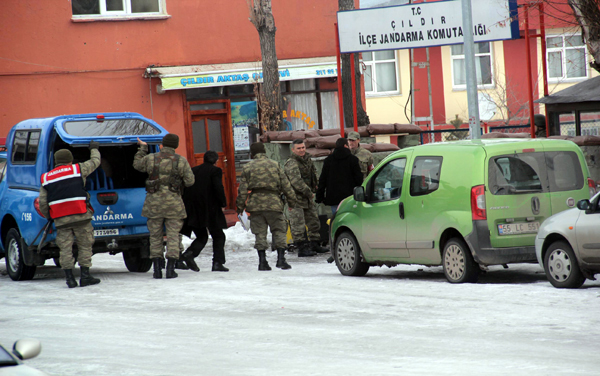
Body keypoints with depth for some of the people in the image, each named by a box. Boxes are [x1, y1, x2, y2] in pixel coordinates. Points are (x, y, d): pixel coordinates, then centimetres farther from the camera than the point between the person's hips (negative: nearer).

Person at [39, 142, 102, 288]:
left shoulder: (46, 178, 14)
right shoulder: (78, 169, 5)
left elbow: (42, 202, 11)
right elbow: (95, 162, 19)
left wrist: (48, 216, 25)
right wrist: (94, 149, 38)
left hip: (60, 219, 2)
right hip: (80, 215, -2)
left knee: (65, 248, 3)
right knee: (84, 246, 5)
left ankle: (69, 278, -1)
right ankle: (85, 276, 3)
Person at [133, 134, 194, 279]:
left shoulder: (150, 158, -1)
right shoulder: (181, 161, -3)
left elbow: (137, 165, 18)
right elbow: (190, 181, -4)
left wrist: (143, 148, 29)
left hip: (154, 202, 1)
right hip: (174, 202, -1)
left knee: (155, 236, 10)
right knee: (173, 235, 4)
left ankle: (157, 269, 6)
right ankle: (170, 269, -3)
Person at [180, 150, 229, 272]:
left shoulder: (193, 171, 14)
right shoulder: (215, 171, -2)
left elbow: (185, 188, 12)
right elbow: (218, 188, -14)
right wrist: (223, 204, -3)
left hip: (193, 211, 5)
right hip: (209, 209, -5)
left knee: (201, 236, 15)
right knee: (218, 236, 9)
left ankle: (189, 253, -12)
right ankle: (217, 262, -1)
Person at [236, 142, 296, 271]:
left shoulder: (247, 168, 4)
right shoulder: (275, 165, 5)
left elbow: (243, 189, 2)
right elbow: (285, 185, 6)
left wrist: (240, 206, 10)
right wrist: (292, 201, 15)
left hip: (255, 204, 1)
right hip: (273, 203, -1)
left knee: (259, 233, 6)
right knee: (279, 231, 6)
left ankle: (262, 261, 3)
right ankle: (281, 259, -4)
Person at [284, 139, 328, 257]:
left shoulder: (307, 159, 10)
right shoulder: (291, 164, -19)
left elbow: (313, 172, 26)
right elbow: (296, 181, -27)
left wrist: (316, 186, 11)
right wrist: (309, 193, -22)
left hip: (308, 198, 9)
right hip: (296, 198, -9)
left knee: (314, 221, 16)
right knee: (298, 224, -7)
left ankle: (314, 244, 28)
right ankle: (301, 248, -5)